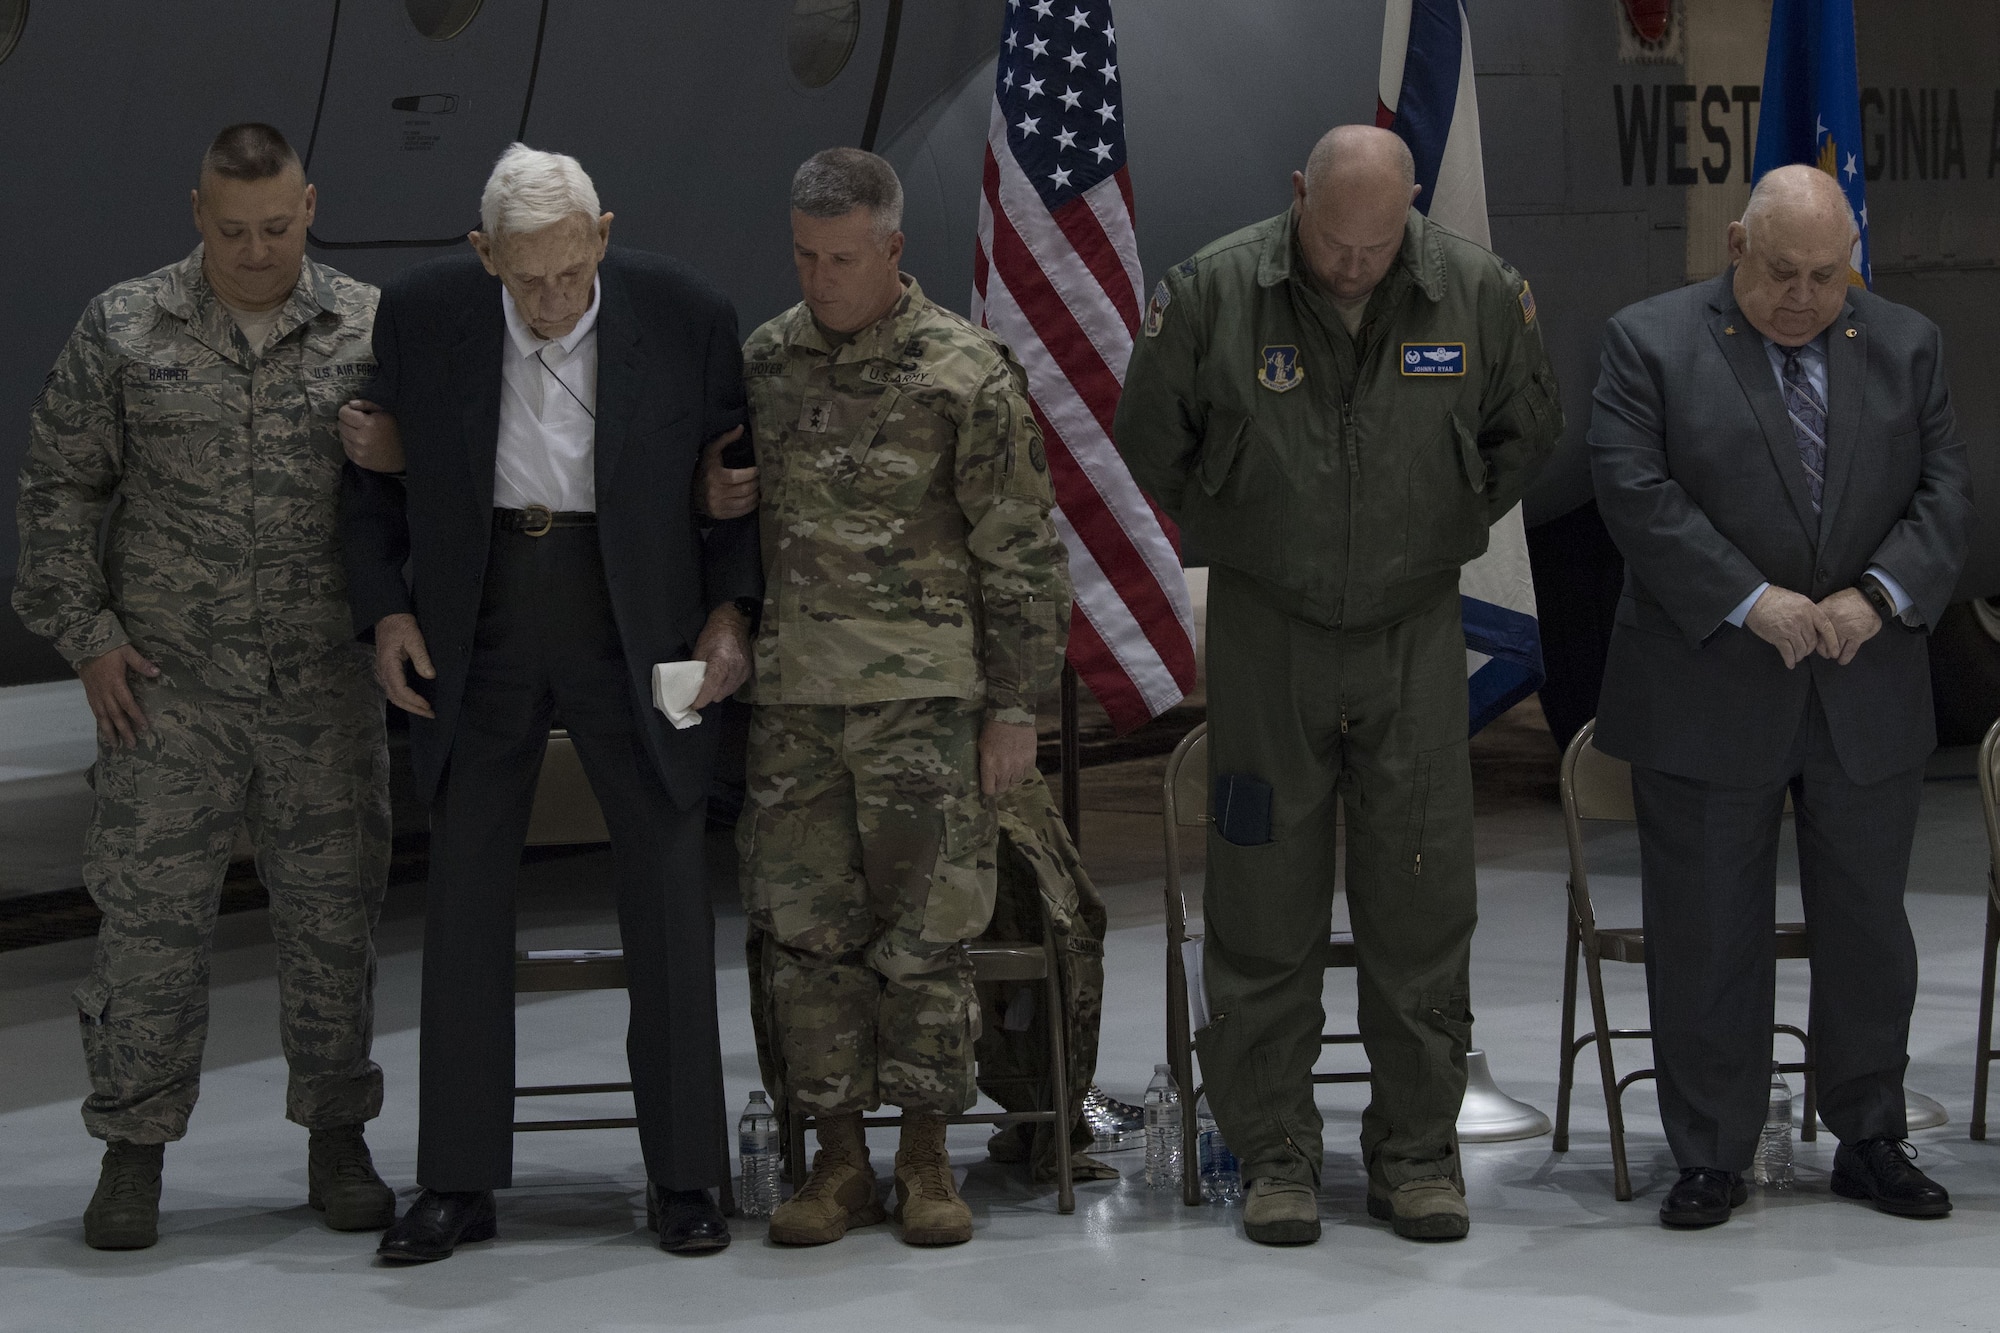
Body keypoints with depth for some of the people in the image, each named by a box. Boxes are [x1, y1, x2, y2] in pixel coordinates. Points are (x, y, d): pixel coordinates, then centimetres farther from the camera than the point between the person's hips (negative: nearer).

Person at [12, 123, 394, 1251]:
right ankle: (134, 1155, 10)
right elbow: (60, 484, 6)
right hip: (170, 687, -1)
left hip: (328, 686, 1)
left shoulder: (372, 329, 2)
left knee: (334, 910, 7)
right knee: (152, 913, -1)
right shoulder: (125, 330, 1)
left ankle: (338, 1139, 20)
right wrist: (89, 636, -1)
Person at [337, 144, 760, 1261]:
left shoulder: (686, 317, -8)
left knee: (667, 890, 1)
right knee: (466, 891, 3)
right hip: (480, 620, 1)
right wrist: (386, 611, -3)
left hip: (634, 620, -1)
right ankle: (459, 1180, 11)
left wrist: (734, 610, -7)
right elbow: (378, 471, 7)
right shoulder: (422, 314, -5)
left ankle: (684, 1175, 10)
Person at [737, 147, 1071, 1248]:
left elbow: (1023, 557, -2)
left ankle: (926, 1161, 11)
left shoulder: (967, 374, -5)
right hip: (790, 701, 4)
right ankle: (839, 1162, 12)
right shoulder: (759, 365, 8)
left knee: (923, 930, 0)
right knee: (805, 930, 3)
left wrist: (1015, 708, -5)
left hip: (925, 700, -4)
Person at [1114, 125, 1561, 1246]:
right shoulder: (1212, 293, -10)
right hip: (1266, 636, -1)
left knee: (1423, 897, 3)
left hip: (1416, 634, 1)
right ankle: (1277, 1152, 12)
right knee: (1266, 900, 2)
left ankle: (1419, 1149, 14)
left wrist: (1443, 537, 11)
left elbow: (1529, 432, 12)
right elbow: (1152, 440, 4)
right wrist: (1238, 539, 8)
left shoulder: (1478, 292, -5)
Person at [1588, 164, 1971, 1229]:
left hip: (1868, 693, 3)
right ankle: (1711, 1157, 11)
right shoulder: (1650, 343, -3)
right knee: (1707, 938, 2)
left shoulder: (1905, 346, 8)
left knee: (1867, 926, 10)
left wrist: (1877, 595, -13)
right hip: (1707, 693, -3)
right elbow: (1636, 494, -11)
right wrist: (1752, 602, -18)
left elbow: (1942, 491, 3)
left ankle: (1870, 1141, 22)